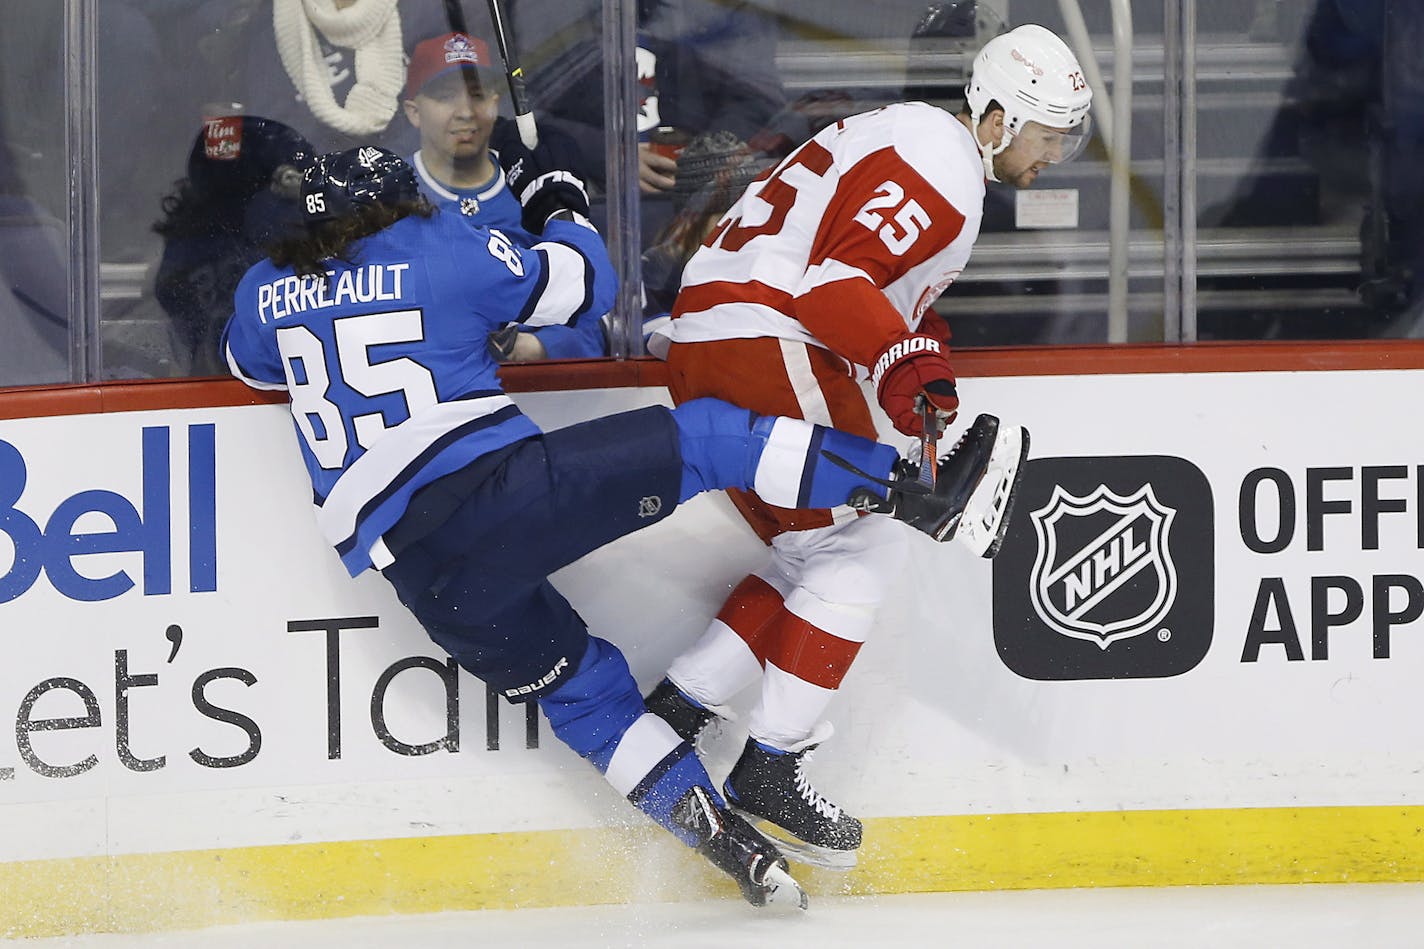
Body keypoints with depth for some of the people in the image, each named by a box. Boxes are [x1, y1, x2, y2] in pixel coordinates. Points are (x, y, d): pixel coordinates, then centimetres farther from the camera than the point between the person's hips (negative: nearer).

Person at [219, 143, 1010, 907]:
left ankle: (718, 832, 10)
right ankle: (905, 491, -5)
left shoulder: (266, 291, 16)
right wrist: (561, 209, 33)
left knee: (578, 686, 19)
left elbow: (248, 363, 38)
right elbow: (581, 282, 14)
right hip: (501, 486, -4)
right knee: (704, 438, 5)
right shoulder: (441, 248, 6)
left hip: (420, 575, 4)